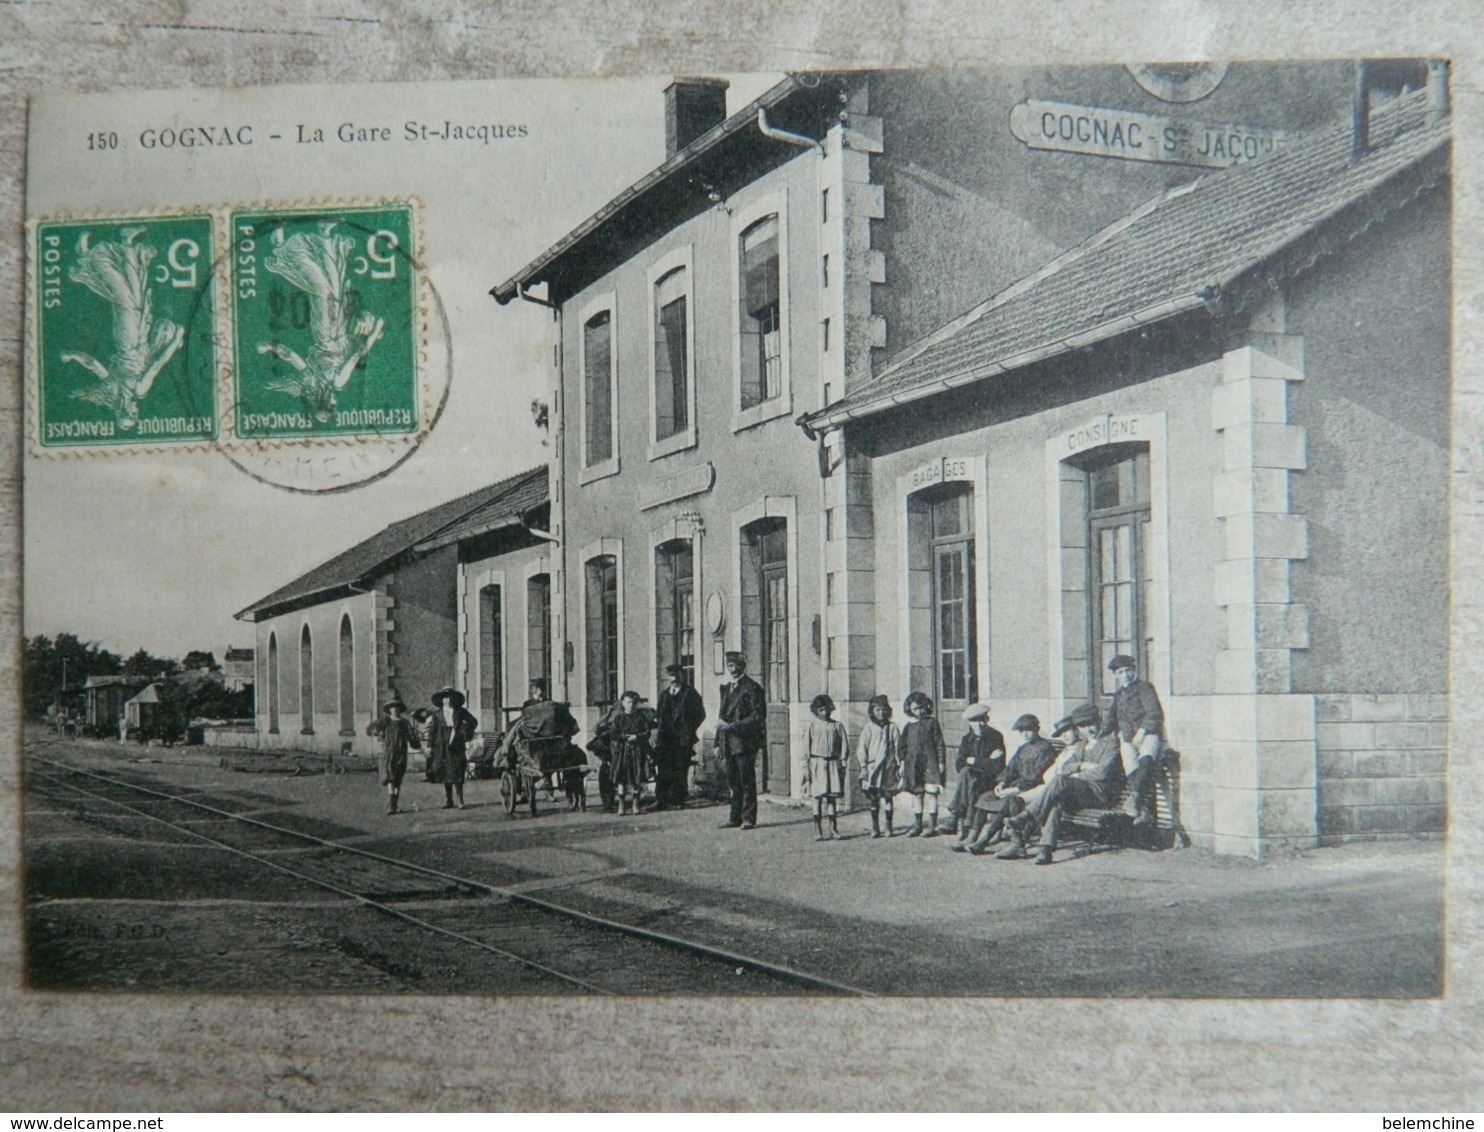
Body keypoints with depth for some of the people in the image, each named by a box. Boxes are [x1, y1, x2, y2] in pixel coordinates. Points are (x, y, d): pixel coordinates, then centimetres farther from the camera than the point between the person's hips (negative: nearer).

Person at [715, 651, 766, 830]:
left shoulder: (751, 687, -7)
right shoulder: (726, 689, 18)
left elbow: (758, 716, -13)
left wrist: (733, 726, -17)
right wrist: (719, 742, 15)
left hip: (745, 743, -7)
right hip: (729, 744, 7)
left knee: (747, 782, -3)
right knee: (733, 782, 10)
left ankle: (749, 819, 0)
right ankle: (735, 818, 16)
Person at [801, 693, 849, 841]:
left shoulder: (837, 726, 6)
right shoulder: (811, 726, 2)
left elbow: (844, 746, 8)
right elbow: (806, 748, 1)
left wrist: (842, 763, -1)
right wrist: (806, 768, -4)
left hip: (833, 763, 2)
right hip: (817, 763, -2)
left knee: (833, 796, 3)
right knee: (818, 796, -2)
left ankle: (833, 829, 10)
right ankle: (817, 831, 1)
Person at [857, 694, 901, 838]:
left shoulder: (892, 728, 3)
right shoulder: (868, 728, 1)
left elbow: (898, 748, 5)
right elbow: (862, 748, 1)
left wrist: (898, 766, 3)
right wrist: (863, 767, -4)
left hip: (888, 767, 0)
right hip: (872, 767, 0)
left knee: (887, 797, 1)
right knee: (874, 799, 5)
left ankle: (889, 827, 9)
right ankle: (875, 828, 13)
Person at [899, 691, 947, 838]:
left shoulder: (932, 723, 0)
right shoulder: (909, 727, 11)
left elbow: (939, 744, 0)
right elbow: (904, 746, 16)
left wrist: (941, 762, -4)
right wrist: (903, 762, 9)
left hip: (930, 764, -4)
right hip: (913, 764, 4)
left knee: (930, 794, -6)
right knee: (916, 795, 8)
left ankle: (932, 827, -3)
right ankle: (916, 826, 14)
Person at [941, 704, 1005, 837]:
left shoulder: (996, 737, -3)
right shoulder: (967, 739, 10)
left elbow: (997, 767, -12)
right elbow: (959, 765, -2)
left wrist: (973, 761, -11)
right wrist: (984, 762, -14)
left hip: (990, 778, -3)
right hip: (972, 776, 3)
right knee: (965, 772, -31)